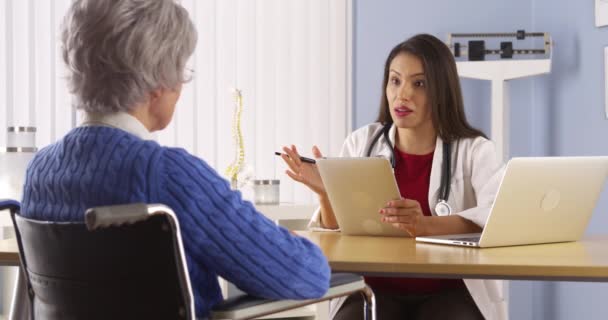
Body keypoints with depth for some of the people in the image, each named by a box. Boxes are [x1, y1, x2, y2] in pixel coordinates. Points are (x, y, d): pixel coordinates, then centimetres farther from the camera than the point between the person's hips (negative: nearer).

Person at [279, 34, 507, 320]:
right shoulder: (361, 143, 9)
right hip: (376, 289, 2)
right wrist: (327, 194, -16)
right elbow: (336, 232, 6)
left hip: (449, 293, -1)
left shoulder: (474, 150, 0)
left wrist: (426, 226, -36)